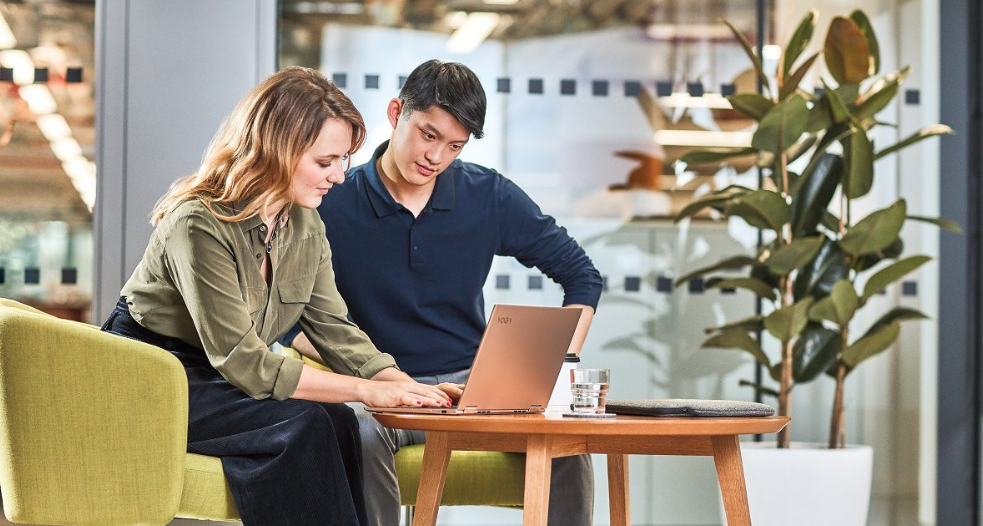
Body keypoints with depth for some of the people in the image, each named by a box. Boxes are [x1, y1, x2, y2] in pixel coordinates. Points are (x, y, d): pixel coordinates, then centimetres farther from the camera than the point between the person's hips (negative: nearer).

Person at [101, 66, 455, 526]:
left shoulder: (305, 226, 2)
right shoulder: (198, 224, -24)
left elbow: (334, 330, 1)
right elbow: (241, 361, -26)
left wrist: (407, 386, -18)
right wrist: (369, 391, -29)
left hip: (216, 381, 7)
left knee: (337, 421, -21)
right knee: (302, 426, -28)